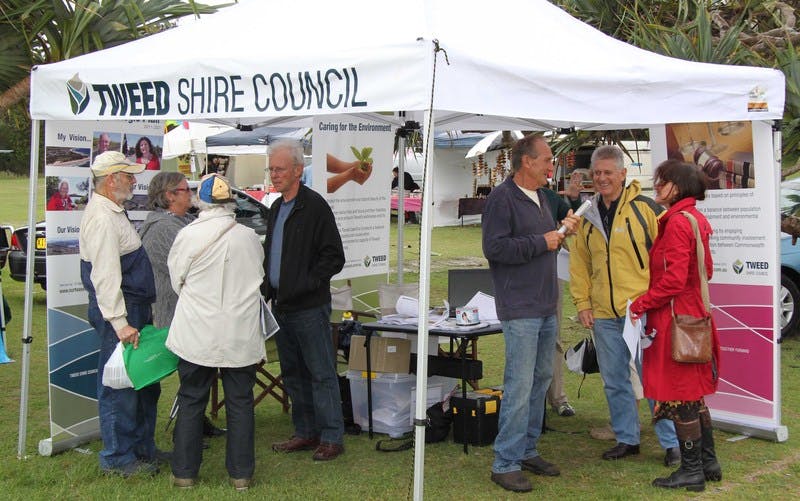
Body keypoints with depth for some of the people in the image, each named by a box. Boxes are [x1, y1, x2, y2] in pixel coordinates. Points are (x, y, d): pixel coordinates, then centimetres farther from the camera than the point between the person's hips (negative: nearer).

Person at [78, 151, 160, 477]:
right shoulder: (102, 218, -17)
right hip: (119, 313, -11)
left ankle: (143, 448, 28)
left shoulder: (114, 213, 16)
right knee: (119, 386, -3)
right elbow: (105, 276, -24)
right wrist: (119, 322, -26)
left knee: (144, 384, 17)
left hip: (134, 308, 11)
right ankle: (118, 458, 7)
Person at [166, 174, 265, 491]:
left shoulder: (188, 235, -10)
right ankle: (241, 474, 15)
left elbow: (176, 281, 2)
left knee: (191, 402, 10)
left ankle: (184, 473, 16)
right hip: (241, 334, 2)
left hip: (197, 333, -1)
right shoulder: (250, 237, -3)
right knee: (240, 403, 10)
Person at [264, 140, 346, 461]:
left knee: (321, 374, -3)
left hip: (309, 307, -9)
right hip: (281, 305, 9)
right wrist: (268, 289, 10)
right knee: (293, 374, 14)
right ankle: (306, 433, 23)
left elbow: (334, 257, -13)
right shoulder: (277, 208, 15)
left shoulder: (314, 206, -11)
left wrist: (305, 284, -19)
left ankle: (331, 437, 3)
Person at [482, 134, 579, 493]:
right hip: (520, 309, -9)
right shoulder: (502, 197, -11)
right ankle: (505, 464, -3)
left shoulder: (539, 197, 17)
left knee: (541, 380, 14)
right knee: (520, 386, -9)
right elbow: (494, 248, -20)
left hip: (546, 307, 9)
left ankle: (527, 450, 24)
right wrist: (542, 242, -17)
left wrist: (562, 231, 8)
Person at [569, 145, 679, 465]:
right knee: (614, 381, 12)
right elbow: (579, 263, 16)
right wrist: (582, 303, 8)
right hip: (603, 315, 5)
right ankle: (626, 439, 25)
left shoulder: (645, 208, -5)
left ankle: (672, 442, 10)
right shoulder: (589, 216, 11)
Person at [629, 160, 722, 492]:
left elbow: (674, 279, -24)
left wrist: (641, 304, -14)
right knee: (693, 395, 17)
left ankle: (692, 471, 7)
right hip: (694, 312, 10)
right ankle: (708, 462, 24)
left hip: (675, 317, -10)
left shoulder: (677, 222, -18)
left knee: (680, 396, -1)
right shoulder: (695, 219, 12)